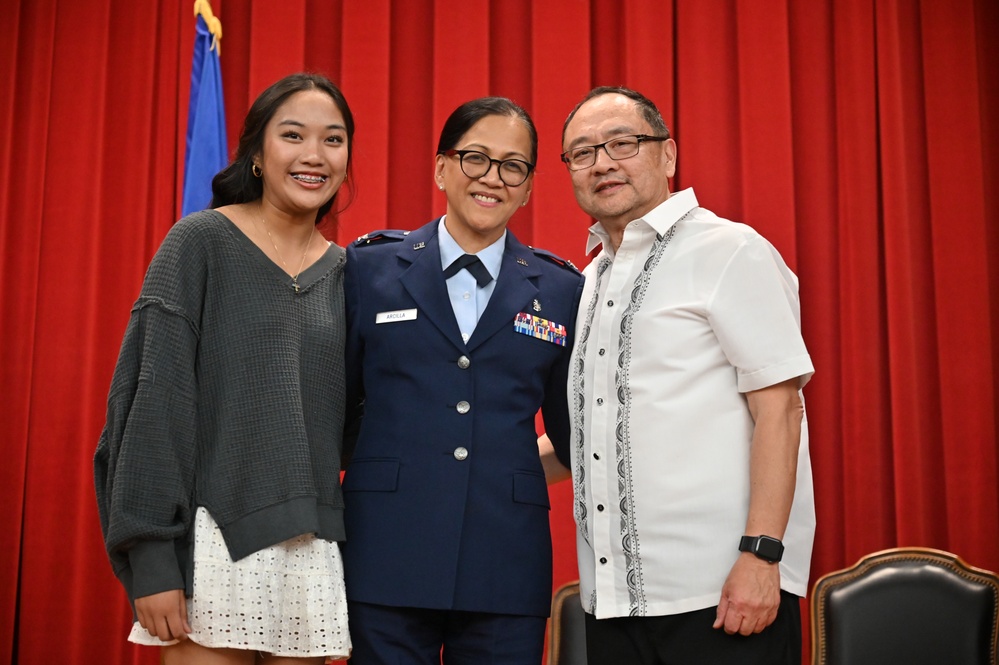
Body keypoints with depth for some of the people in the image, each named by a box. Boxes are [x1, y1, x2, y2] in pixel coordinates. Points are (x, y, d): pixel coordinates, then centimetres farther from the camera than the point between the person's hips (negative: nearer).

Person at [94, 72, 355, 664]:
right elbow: (155, 397, -7)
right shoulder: (201, 243, -3)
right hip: (215, 542, -4)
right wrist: (151, 559, -12)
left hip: (311, 550, 4)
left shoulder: (345, 271, 10)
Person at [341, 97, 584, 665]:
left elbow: (571, 429, 13)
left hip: (507, 571, 1)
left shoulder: (561, 289, 8)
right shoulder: (370, 267, 5)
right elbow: (335, 403, 10)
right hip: (387, 558, -1)